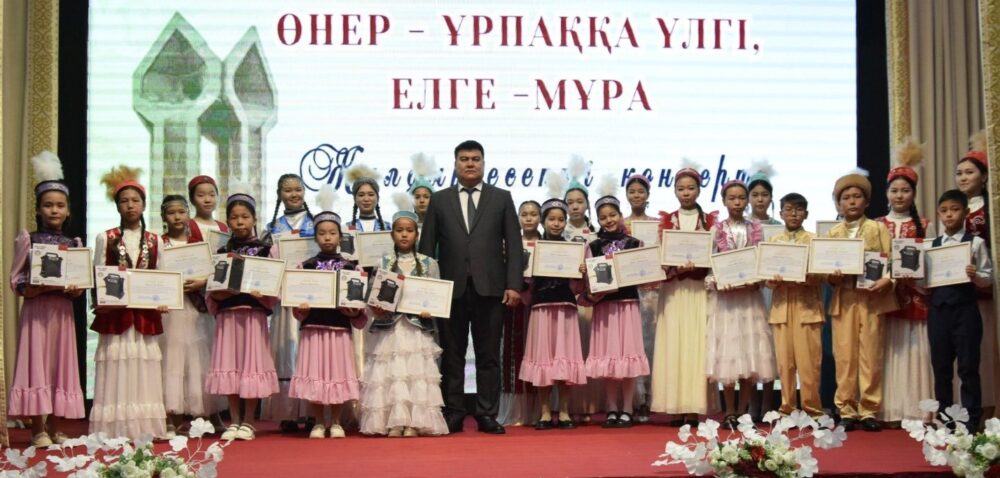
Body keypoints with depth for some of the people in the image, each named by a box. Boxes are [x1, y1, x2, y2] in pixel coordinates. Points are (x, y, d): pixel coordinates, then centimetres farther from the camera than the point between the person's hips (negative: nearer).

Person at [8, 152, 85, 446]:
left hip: (63, 311, 4)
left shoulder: (74, 244, 10)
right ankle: (38, 430, 0)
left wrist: (75, 289, -11)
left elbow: (82, 282, 12)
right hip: (35, 311, -4)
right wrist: (43, 286, -20)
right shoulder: (27, 240, -1)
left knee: (59, 365, 6)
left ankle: (54, 428, 13)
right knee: (36, 365, -5)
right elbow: (16, 282, -5)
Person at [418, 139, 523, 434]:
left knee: (488, 355, 3)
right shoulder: (439, 200, 11)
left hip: (489, 288, 0)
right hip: (451, 287, 1)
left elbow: (513, 244, 5)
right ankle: (453, 414, 9)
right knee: (452, 355, 3)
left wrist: (513, 285, -4)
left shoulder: (501, 199, 9)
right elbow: (427, 246, 8)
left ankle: (487, 415, 8)